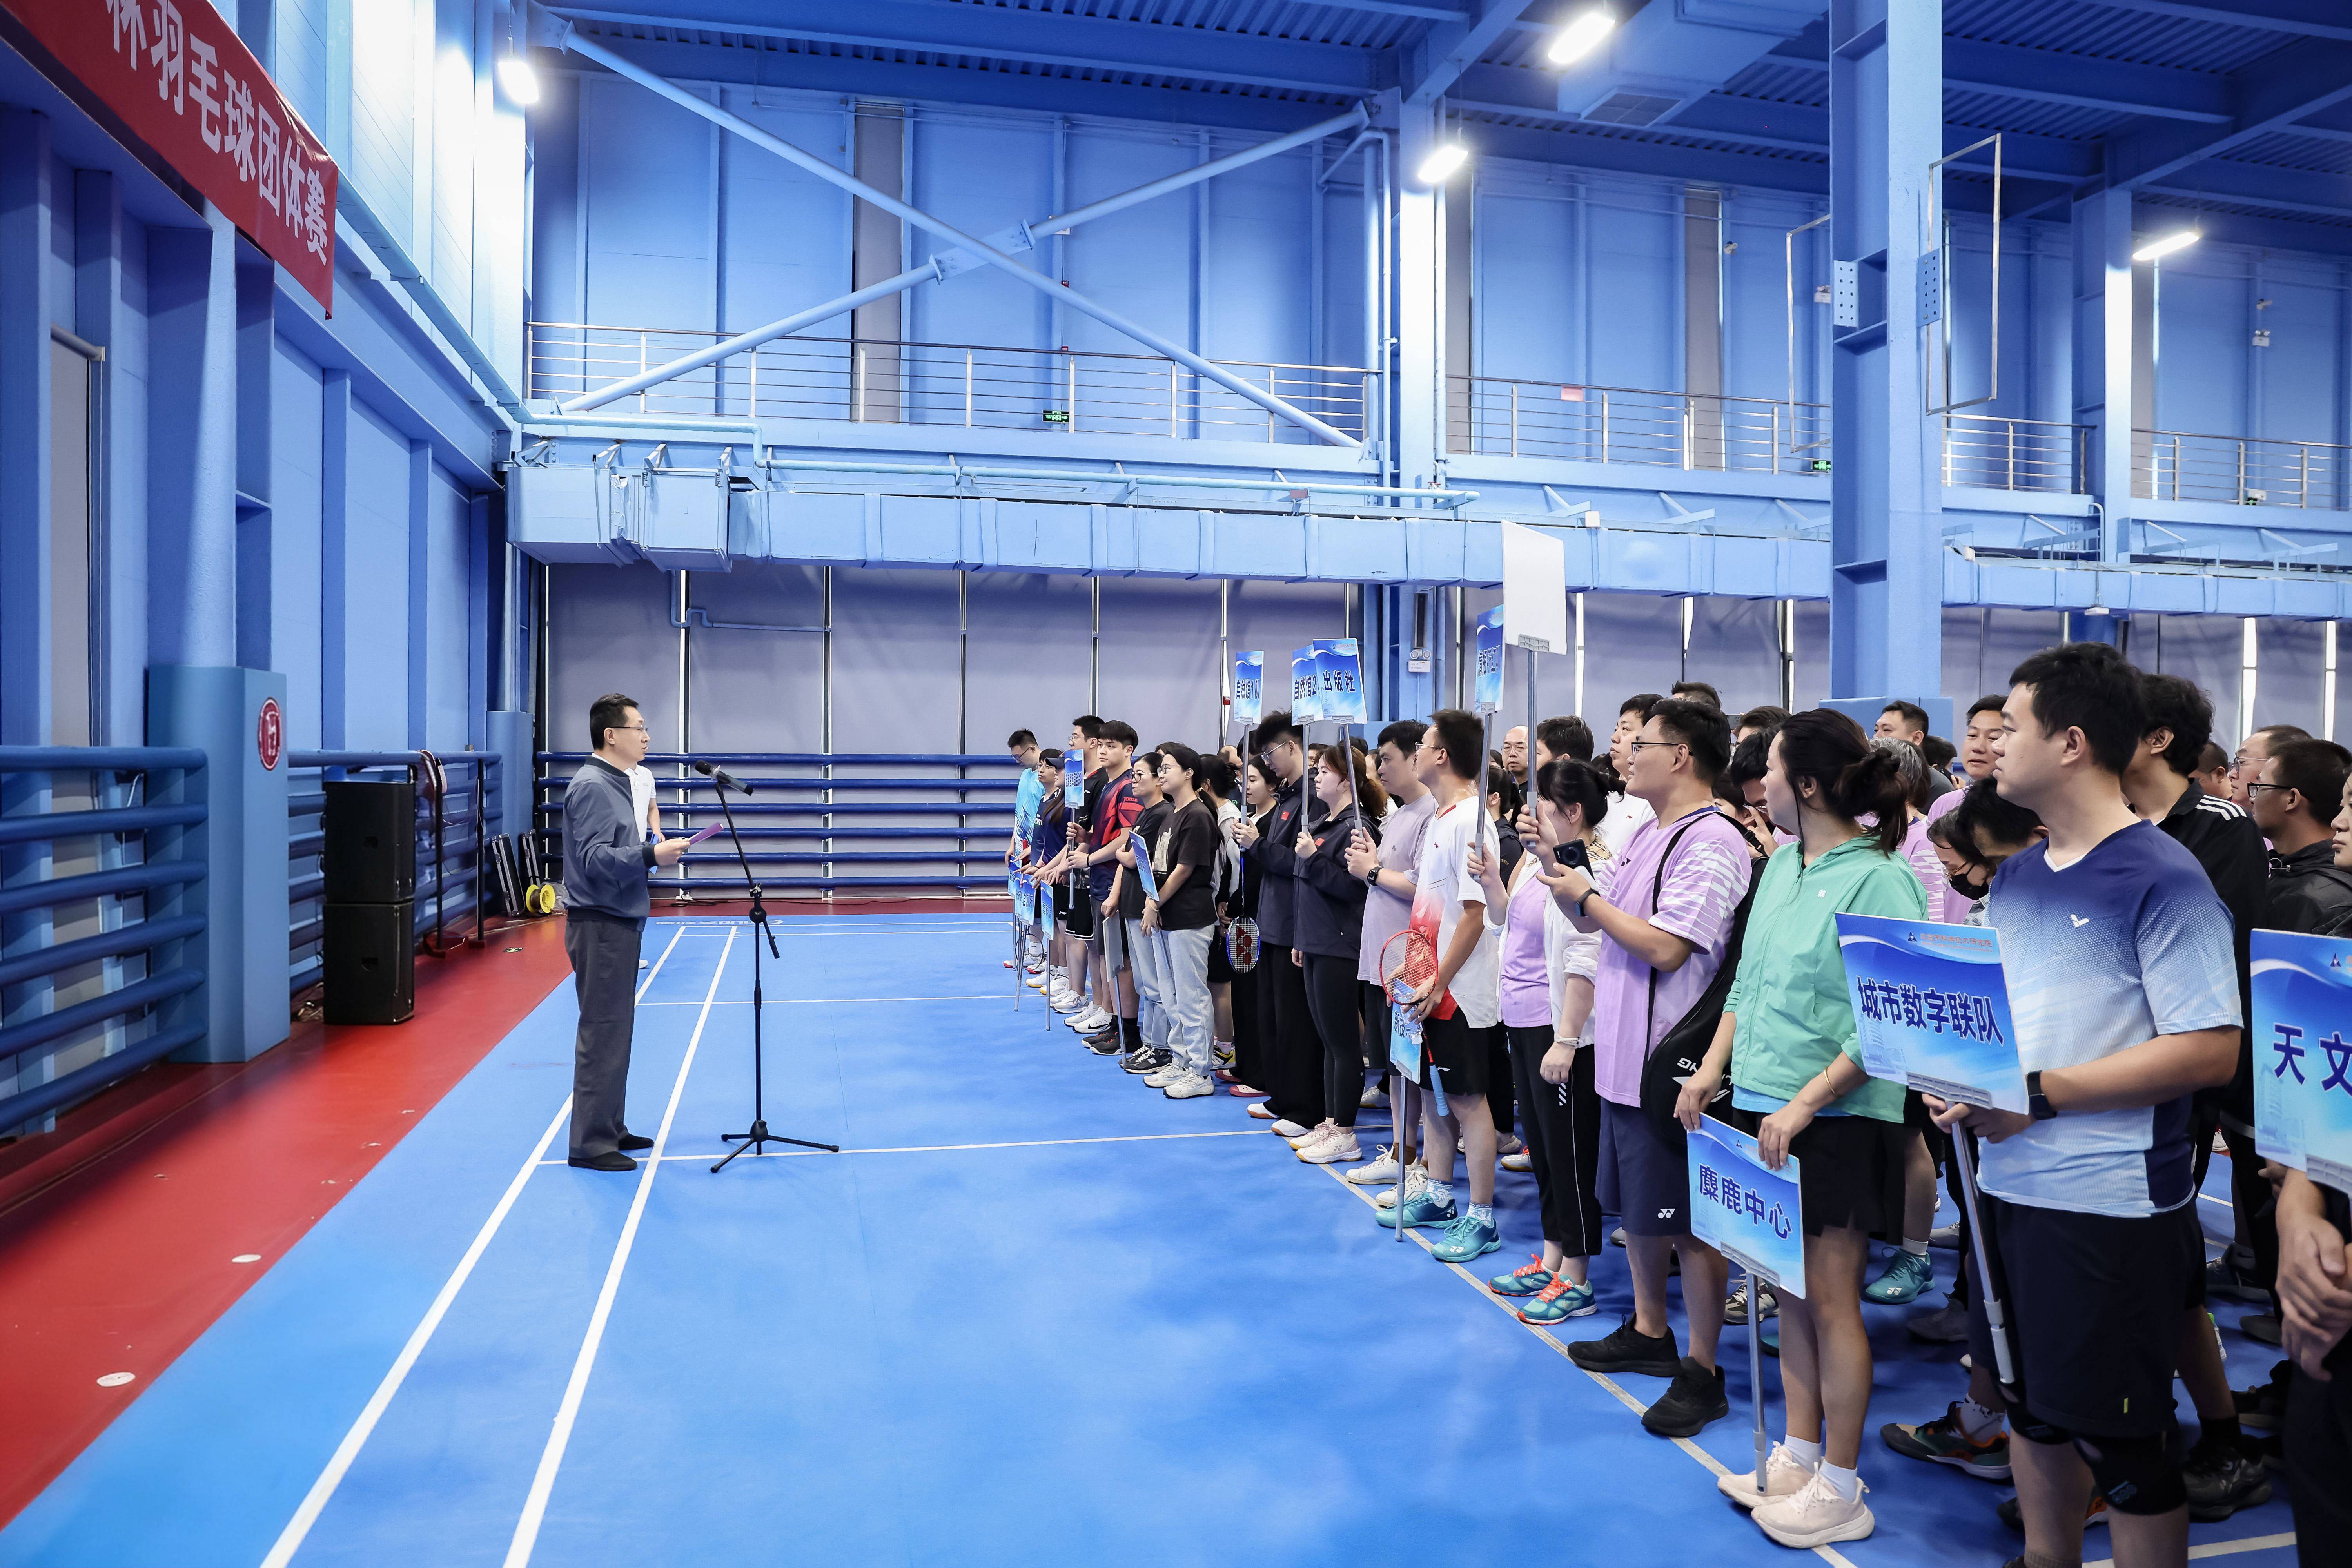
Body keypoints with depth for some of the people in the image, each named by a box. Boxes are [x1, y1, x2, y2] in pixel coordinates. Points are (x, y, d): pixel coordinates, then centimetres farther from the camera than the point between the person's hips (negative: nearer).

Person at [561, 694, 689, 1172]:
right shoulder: (592, 787, -15)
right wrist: (651, 855, -27)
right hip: (600, 926, -10)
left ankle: (610, 1128, 26)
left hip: (621, 923, 10)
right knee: (602, 1034, -5)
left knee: (616, 1030, 16)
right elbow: (594, 858, -24)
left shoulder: (617, 783, 16)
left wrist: (654, 849, 9)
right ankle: (590, 1144, 2)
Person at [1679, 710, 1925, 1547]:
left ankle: (1841, 1489, 19)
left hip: (1839, 1120, -7)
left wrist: (1804, 1103, -20)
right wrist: (1713, 1068, 8)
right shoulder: (1781, 864, 9)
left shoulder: (1879, 880, -15)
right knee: (1791, 1294, 16)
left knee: (1830, 1299, 3)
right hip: (1766, 1109, 8)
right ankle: (1798, 1456, 30)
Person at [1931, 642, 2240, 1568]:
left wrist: (2038, 1094, -21)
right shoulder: (2015, 876, 9)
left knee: (2120, 1440, 6)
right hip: (2010, 1186, 8)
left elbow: (2210, 1051, -20)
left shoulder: (2161, 877, -14)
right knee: (2033, 1406, 20)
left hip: (2113, 1205, -7)